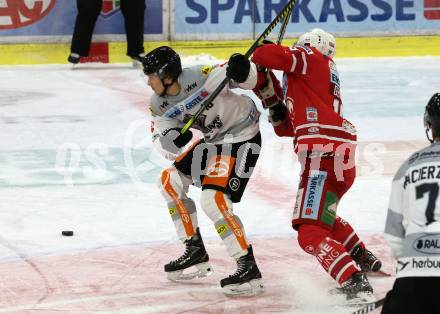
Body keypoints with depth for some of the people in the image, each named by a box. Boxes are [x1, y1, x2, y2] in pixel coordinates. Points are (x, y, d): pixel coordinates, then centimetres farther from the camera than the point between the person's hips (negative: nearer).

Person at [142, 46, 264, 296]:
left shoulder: (198, 77, -27)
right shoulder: (159, 104, -3)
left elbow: (249, 79, -25)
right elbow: (162, 141, -6)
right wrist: (171, 138, -28)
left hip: (242, 137, -9)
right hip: (214, 140, 9)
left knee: (214, 200, -21)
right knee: (171, 181, 11)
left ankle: (249, 269, -19)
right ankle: (196, 253, 19)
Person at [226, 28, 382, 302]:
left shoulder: (310, 58, 5)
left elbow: (269, 54, -13)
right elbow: (286, 127, 27)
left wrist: (255, 63, 9)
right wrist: (270, 94, 19)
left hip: (325, 155, -10)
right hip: (341, 157, 10)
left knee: (310, 231, -16)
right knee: (321, 215, 35)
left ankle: (356, 284, -28)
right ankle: (365, 260, 41)